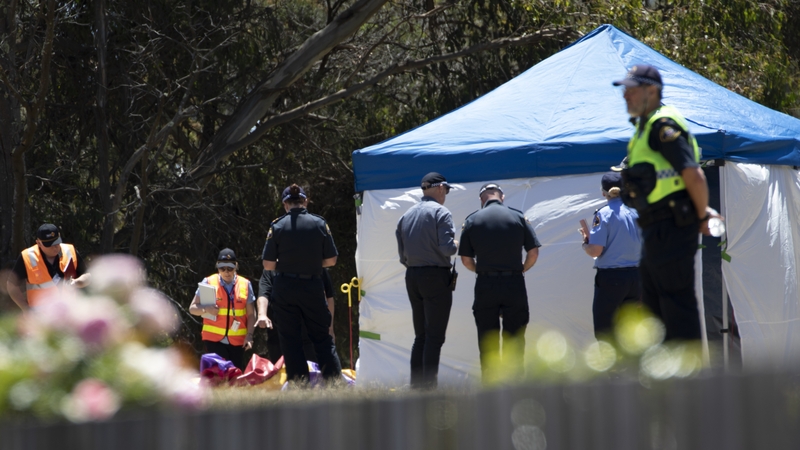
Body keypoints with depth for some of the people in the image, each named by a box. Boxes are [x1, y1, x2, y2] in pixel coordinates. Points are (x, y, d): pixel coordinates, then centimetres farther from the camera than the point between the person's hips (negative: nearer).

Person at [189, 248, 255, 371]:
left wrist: (249, 335, -4)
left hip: (237, 341, 2)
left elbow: (251, 314, 7)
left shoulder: (245, 284, 6)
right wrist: (206, 309, -17)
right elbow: (193, 308, 4)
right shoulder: (209, 283, 2)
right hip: (214, 339, -2)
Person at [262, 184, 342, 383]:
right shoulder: (319, 223, -2)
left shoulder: (277, 226, -5)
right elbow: (331, 260, 1)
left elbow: (268, 264, -5)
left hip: (284, 289, -1)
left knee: (291, 341, 5)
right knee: (322, 338, 9)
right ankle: (335, 380, 2)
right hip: (312, 288, 1)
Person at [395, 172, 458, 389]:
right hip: (436, 276, -7)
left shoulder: (406, 216, 13)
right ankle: (429, 385, -10)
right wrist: (456, 245, 3)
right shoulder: (440, 212, -8)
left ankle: (416, 384, 11)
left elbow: (402, 255, 13)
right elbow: (447, 247, -17)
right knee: (434, 336, -6)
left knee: (420, 336, 13)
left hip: (412, 277, 7)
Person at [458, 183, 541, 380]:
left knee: (487, 342, 6)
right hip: (515, 284, 0)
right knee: (514, 339, 6)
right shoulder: (518, 217, 1)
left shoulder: (472, 221, 2)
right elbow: (533, 253, 0)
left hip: (485, 285, 0)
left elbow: (466, 260, 3)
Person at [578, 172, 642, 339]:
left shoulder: (603, 214, -10)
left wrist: (585, 241, 4)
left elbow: (595, 250, -16)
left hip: (610, 277, -5)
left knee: (603, 331, 1)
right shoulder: (637, 212, 2)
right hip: (635, 277, 5)